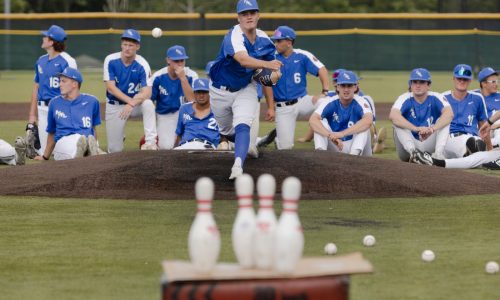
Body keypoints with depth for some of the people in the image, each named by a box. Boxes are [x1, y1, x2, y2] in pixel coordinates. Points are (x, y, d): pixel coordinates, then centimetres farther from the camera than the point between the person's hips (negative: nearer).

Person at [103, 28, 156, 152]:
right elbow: (110, 87, -18)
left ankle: (150, 143, -32)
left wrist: (131, 105, -39)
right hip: (114, 106, 0)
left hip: (135, 103, 0)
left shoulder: (142, 65, -15)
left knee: (148, 104, -36)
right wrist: (130, 100, -28)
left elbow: (147, 93, -24)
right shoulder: (111, 60, -13)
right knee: (115, 150, -1)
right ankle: (119, 135, 38)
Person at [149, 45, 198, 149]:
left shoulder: (191, 76, -15)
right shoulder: (158, 77, -13)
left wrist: (183, 78, -33)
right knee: (166, 146, -24)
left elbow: (192, 101, -27)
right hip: (164, 116, 0)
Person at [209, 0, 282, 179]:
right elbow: (243, 60, -49)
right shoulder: (234, 37, -28)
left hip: (245, 90, 2)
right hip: (221, 91, -2)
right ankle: (247, 145, 48)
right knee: (227, 131, 17)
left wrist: (270, 106, 0)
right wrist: (267, 64, -67)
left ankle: (238, 165, -36)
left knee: (242, 127, -25)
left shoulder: (264, 41, -10)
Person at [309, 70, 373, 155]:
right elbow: (312, 120, -25)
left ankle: (355, 154, -42)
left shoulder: (361, 103, -12)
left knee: (363, 124, -25)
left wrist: (342, 133, -47)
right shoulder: (330, 103, -7)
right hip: (335, 148, 1)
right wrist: (330, 135, -43)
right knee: (320, 122, -18)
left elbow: (368, 121, -36)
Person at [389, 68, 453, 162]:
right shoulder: (405, 99, -7)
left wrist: (433, 129, -46)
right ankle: (413, 153, -39)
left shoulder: (435, 98, -5)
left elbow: (450, 114, -26)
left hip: (430, 146, 0)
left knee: (445, 119, -19)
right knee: (397, 121, -23)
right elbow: (393, 115, -30)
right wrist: (416, 128, -45)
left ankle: (439, 154, -36)